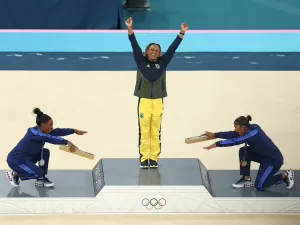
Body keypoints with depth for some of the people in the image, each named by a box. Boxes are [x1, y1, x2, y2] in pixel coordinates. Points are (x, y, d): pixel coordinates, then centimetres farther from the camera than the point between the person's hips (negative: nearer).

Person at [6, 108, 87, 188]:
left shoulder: (42, 132, 1)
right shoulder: (33, 132, -25)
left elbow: (58, 131, 3)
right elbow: (50, 139, -38)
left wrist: (74, 131, -2)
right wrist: (67, 142, -45)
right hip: (15, 160, -10)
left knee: (45, 152, -1)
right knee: (38, 173, -20)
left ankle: (41, 180, 6)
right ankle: (14, 174, 2)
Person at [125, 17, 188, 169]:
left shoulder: (162, 63, 6)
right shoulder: (141, 61, 3)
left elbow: (172, 48, 1)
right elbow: (135, 46, -6)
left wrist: (182, 33, -6)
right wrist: (130, 28, -16)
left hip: (158, 102, 2)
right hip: (144, 101, -1)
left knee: (156, 132, 5)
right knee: (144, 132, 0)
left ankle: (154, 158, 12)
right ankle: (144, 159, 7)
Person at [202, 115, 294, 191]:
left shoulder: (254, 133, -28)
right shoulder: (250, 129, -3)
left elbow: (235, 141, -34)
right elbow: (232, 134, -3)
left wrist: (216, 144, -34)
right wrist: (214, 135, -7)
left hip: (274, 160, -9)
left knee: (259, 186, -6)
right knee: (243, 151, -3)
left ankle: (284, 176, 7)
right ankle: (247, 180, 6)